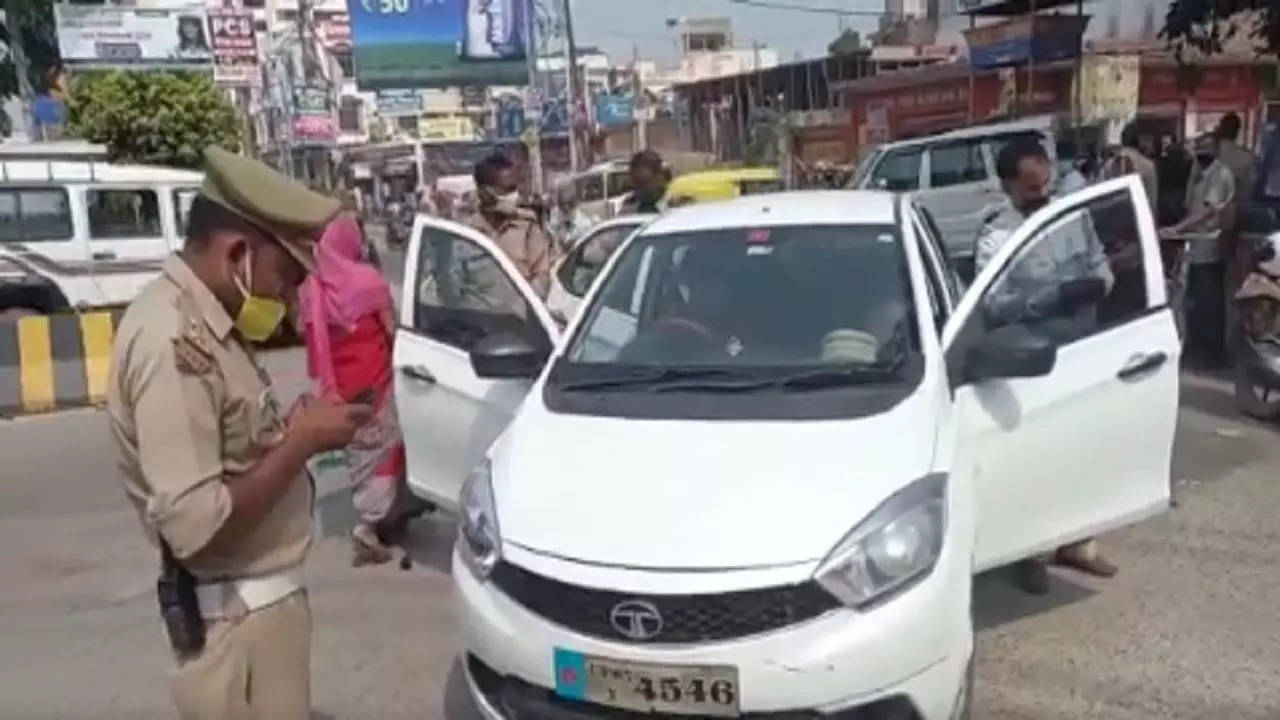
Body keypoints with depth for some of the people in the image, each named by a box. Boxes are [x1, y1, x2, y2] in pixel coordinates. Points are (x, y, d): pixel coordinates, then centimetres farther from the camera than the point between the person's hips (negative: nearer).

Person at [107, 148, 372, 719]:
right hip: (239, 617, -10)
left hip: (258, 601, 10)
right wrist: (302, 440, -22)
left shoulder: (201, 324, 6)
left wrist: (295, 431, 1)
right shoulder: (171, 341, -25)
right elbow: (194, 522, -30)